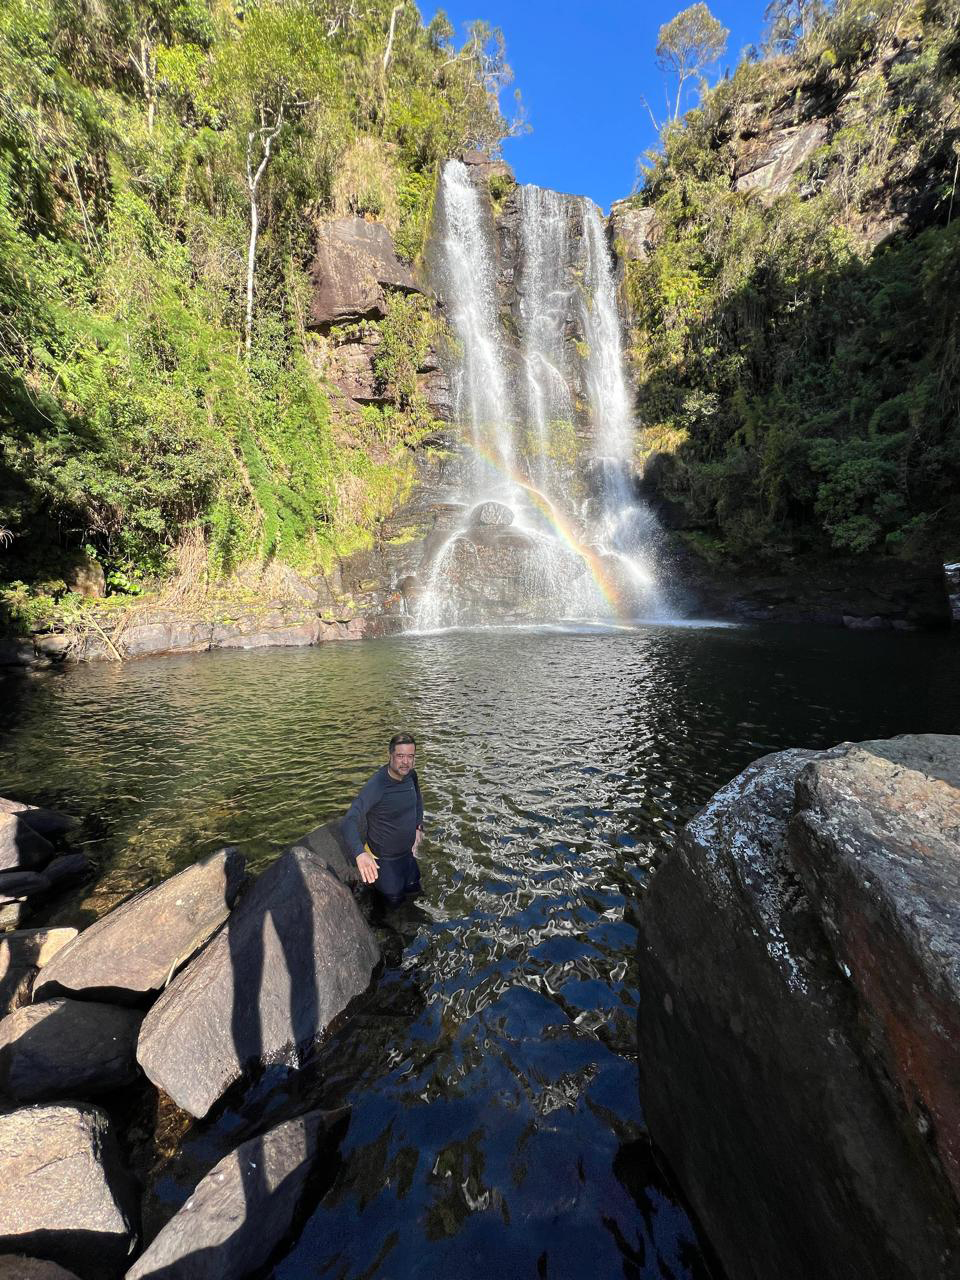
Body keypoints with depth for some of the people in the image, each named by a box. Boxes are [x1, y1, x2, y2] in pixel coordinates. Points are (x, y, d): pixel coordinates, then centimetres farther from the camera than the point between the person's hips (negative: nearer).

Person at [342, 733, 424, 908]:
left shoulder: (411, 775, -12)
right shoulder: (375, 786, -33)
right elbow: (350, 820, -44)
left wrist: (419, 826, 5)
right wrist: (360, 853, -58)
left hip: (408, 854, 6)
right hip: (385, 860, -6)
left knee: (415, 892, 26)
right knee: (394, 903, 13)